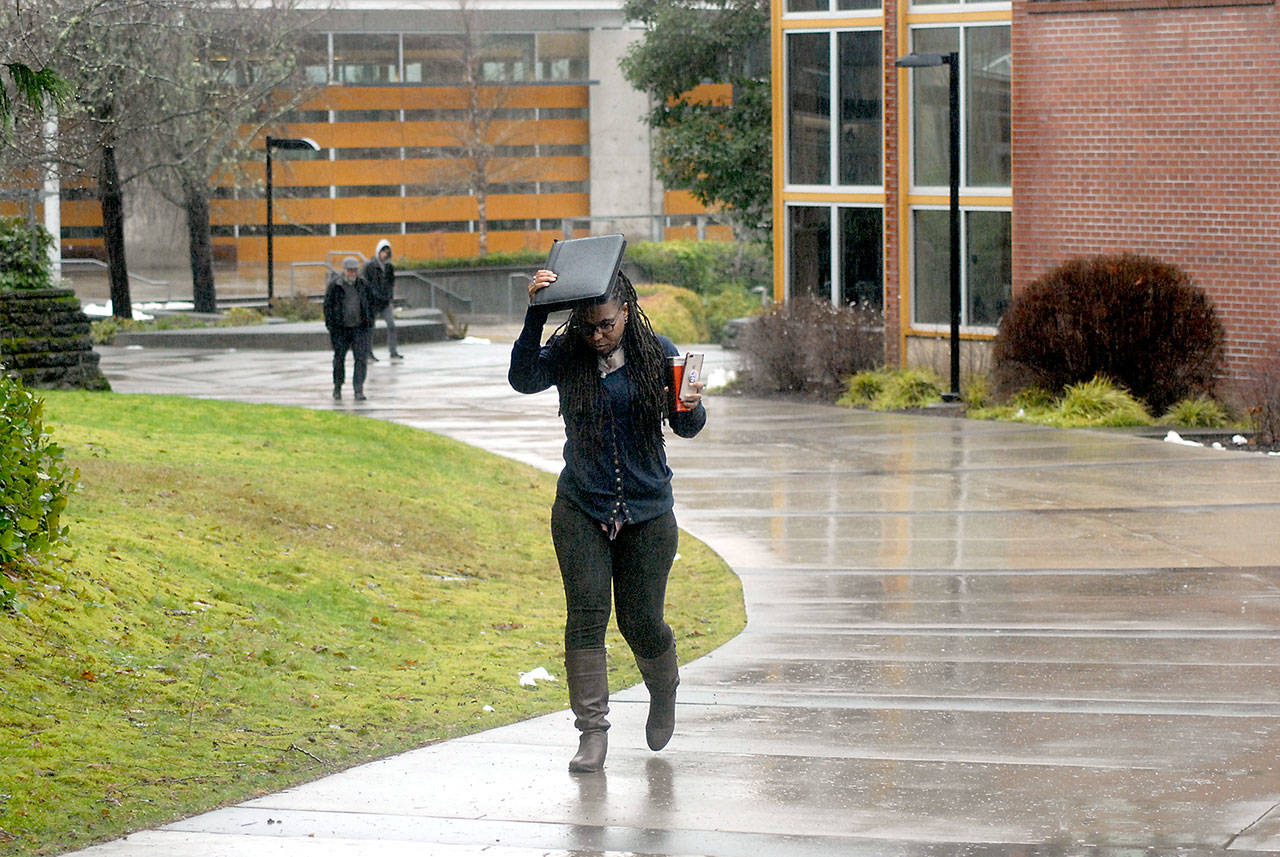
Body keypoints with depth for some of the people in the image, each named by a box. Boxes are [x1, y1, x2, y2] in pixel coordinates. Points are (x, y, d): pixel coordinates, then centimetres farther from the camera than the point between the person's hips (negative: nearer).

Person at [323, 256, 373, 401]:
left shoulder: (362, 284, 5)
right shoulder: (334, 285, -6)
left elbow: (369, 303, 13)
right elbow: (328, 306, -4)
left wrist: (370, 321, 8)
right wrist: (330, 325, -9)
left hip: (359, 327, 2)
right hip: (340, 328, -2)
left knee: (361, 358, -8)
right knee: (339, 357, 9)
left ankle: (359, 390, -8)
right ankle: (337, 386, 29)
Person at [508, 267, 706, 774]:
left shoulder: (658, 354, -3)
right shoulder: (567, 353, -3)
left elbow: (686, 428, 1)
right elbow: (523, 379, -21)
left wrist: (691, 408, -22)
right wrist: (535, 315, -29)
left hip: (647, 512, 0)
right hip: (581, 509, 0)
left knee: (642, 622, 4)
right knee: (586, 614, -10)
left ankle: (663, 691, 36)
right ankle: (592, 732, -5)